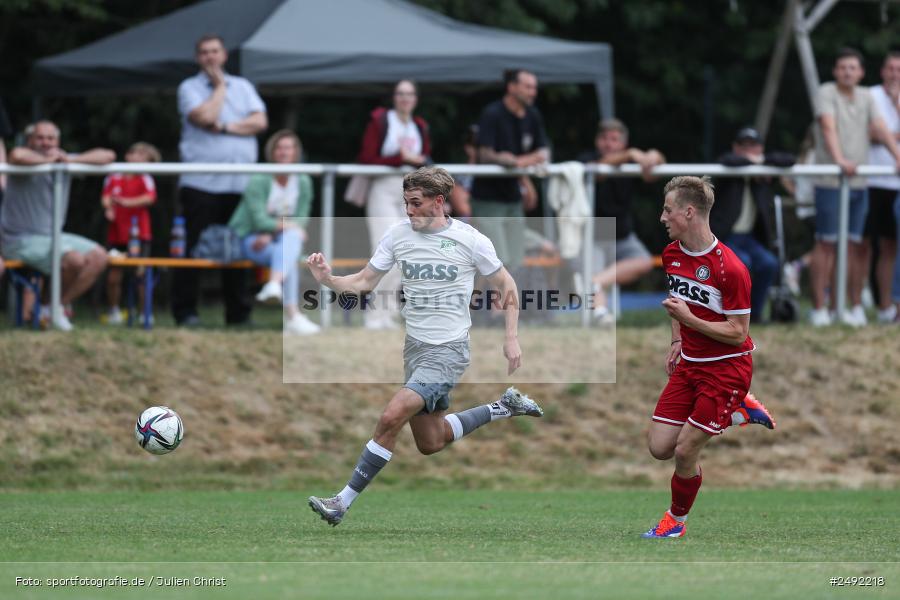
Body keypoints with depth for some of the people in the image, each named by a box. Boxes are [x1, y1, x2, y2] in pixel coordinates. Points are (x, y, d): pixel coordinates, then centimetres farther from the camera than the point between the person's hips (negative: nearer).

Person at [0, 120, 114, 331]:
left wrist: (71, 159, -12)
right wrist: (46, 159, -20)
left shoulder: (64, 161, 8)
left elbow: (108, 156, 2)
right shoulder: (29, 161, -12)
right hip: (20, 240, -8)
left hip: (53, 236, 8)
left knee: (98, 256, -5)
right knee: (74, 258, -26)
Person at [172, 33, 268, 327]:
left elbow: (260, 121, 3)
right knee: (195, 248, -5)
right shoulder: (189, 88, 5)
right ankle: (185, 311, 0)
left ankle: (238, 312, 9)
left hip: (240, 182, 3)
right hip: (201, 182, -3)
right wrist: (219, 87, 0)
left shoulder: (243, 87, 16)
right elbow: (205, 117, -13)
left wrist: (226, 127, -8)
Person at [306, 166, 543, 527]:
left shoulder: (470, 240, -9)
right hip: (415, 348, 6)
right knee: (430, 443, 13)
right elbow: (364, 282, 7)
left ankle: (343, 503, -16)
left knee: (392, 417, -22)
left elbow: (506, 284, 3)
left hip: (449, 351, -6)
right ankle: (505, 408, 35)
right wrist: (328, 280, -12)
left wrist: (512, 338, -3)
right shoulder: (398, 235, 1)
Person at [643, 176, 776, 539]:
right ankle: (738, 412, 18)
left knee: (685, 451, -6)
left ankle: (677, 520, 20)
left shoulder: (729, 269, -23)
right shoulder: (671, 254, 2)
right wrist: (677, 341, 10)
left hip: (726, 368, -8)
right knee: (659, 448, 1)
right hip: (689, 363, 8)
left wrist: (690, 320, -28)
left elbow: (738, 333, -19)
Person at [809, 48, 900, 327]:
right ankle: (819, 309, -3)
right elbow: (828, 127, -17)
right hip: (830, 181, -5)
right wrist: (839, 159, -31)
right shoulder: (827, 93, -3)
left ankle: (855, 307, 10)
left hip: (859, 182, 5)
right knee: (826, 244, -5)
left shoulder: (866, 97, 14)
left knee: (856, 245, 5)